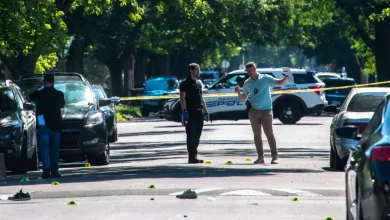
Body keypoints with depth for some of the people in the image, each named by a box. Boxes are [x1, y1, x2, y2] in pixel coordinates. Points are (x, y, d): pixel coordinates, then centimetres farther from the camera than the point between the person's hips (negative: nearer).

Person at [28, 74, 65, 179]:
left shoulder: (39, 93, -7)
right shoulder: (59, 94, -1)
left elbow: (29, 96, 13)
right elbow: (62, 105, 17)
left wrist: (37, 86, 12)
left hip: (43, 125, -2)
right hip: (55, 125, 2)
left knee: (44, 148, -3)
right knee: (54, 149, 11)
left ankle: (47, 169, -17)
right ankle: (54, 171, 11)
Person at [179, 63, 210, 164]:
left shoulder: (199, 83, 18)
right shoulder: (185, 83, -5)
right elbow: (182, 98, -12)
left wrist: (205, 112, 18)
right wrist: (184, 112, -21)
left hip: (199, 113, 7)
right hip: (190, 113, -7)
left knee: (197, 136, 8)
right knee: (191, 135, -8)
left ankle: (194, 156, 14)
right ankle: (192, 157, -9)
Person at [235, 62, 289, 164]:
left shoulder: (266, 78, -1)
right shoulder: (247, 83, 10)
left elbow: (279, 83, -4)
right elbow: (243, 98, 15)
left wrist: (286, 77, -24)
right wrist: (238, 92, -6)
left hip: (266, 110, -4)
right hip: (254, 111, 4)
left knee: (269, 133, -8)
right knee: (257, 135, 5)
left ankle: (275, 157, -6)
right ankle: (260, 157, 11)